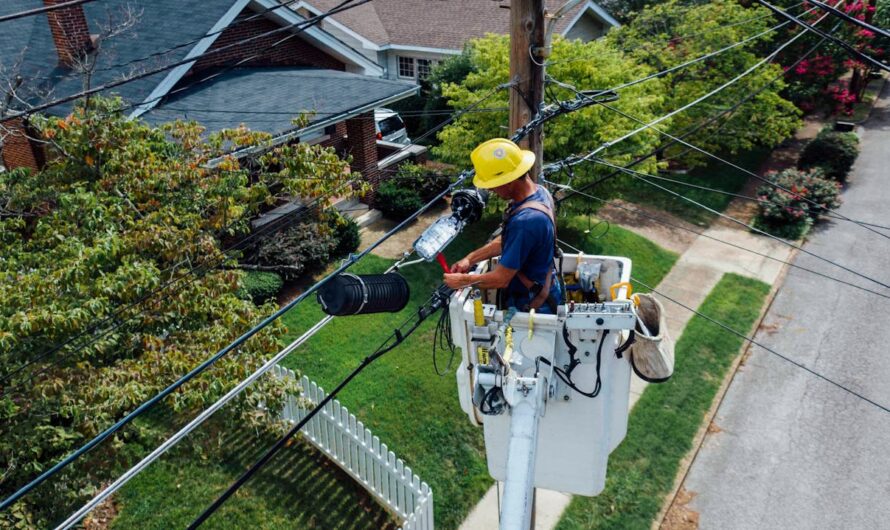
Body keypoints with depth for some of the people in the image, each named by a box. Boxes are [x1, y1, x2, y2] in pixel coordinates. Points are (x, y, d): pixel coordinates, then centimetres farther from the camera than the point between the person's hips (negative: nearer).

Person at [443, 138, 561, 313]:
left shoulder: (525, 222, -35)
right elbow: (506, 241, 8)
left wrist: (462, 281, -12)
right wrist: (471, 258, 3)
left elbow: (501, 279, -26)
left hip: (532, 306, -8)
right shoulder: (538, 192, -5)